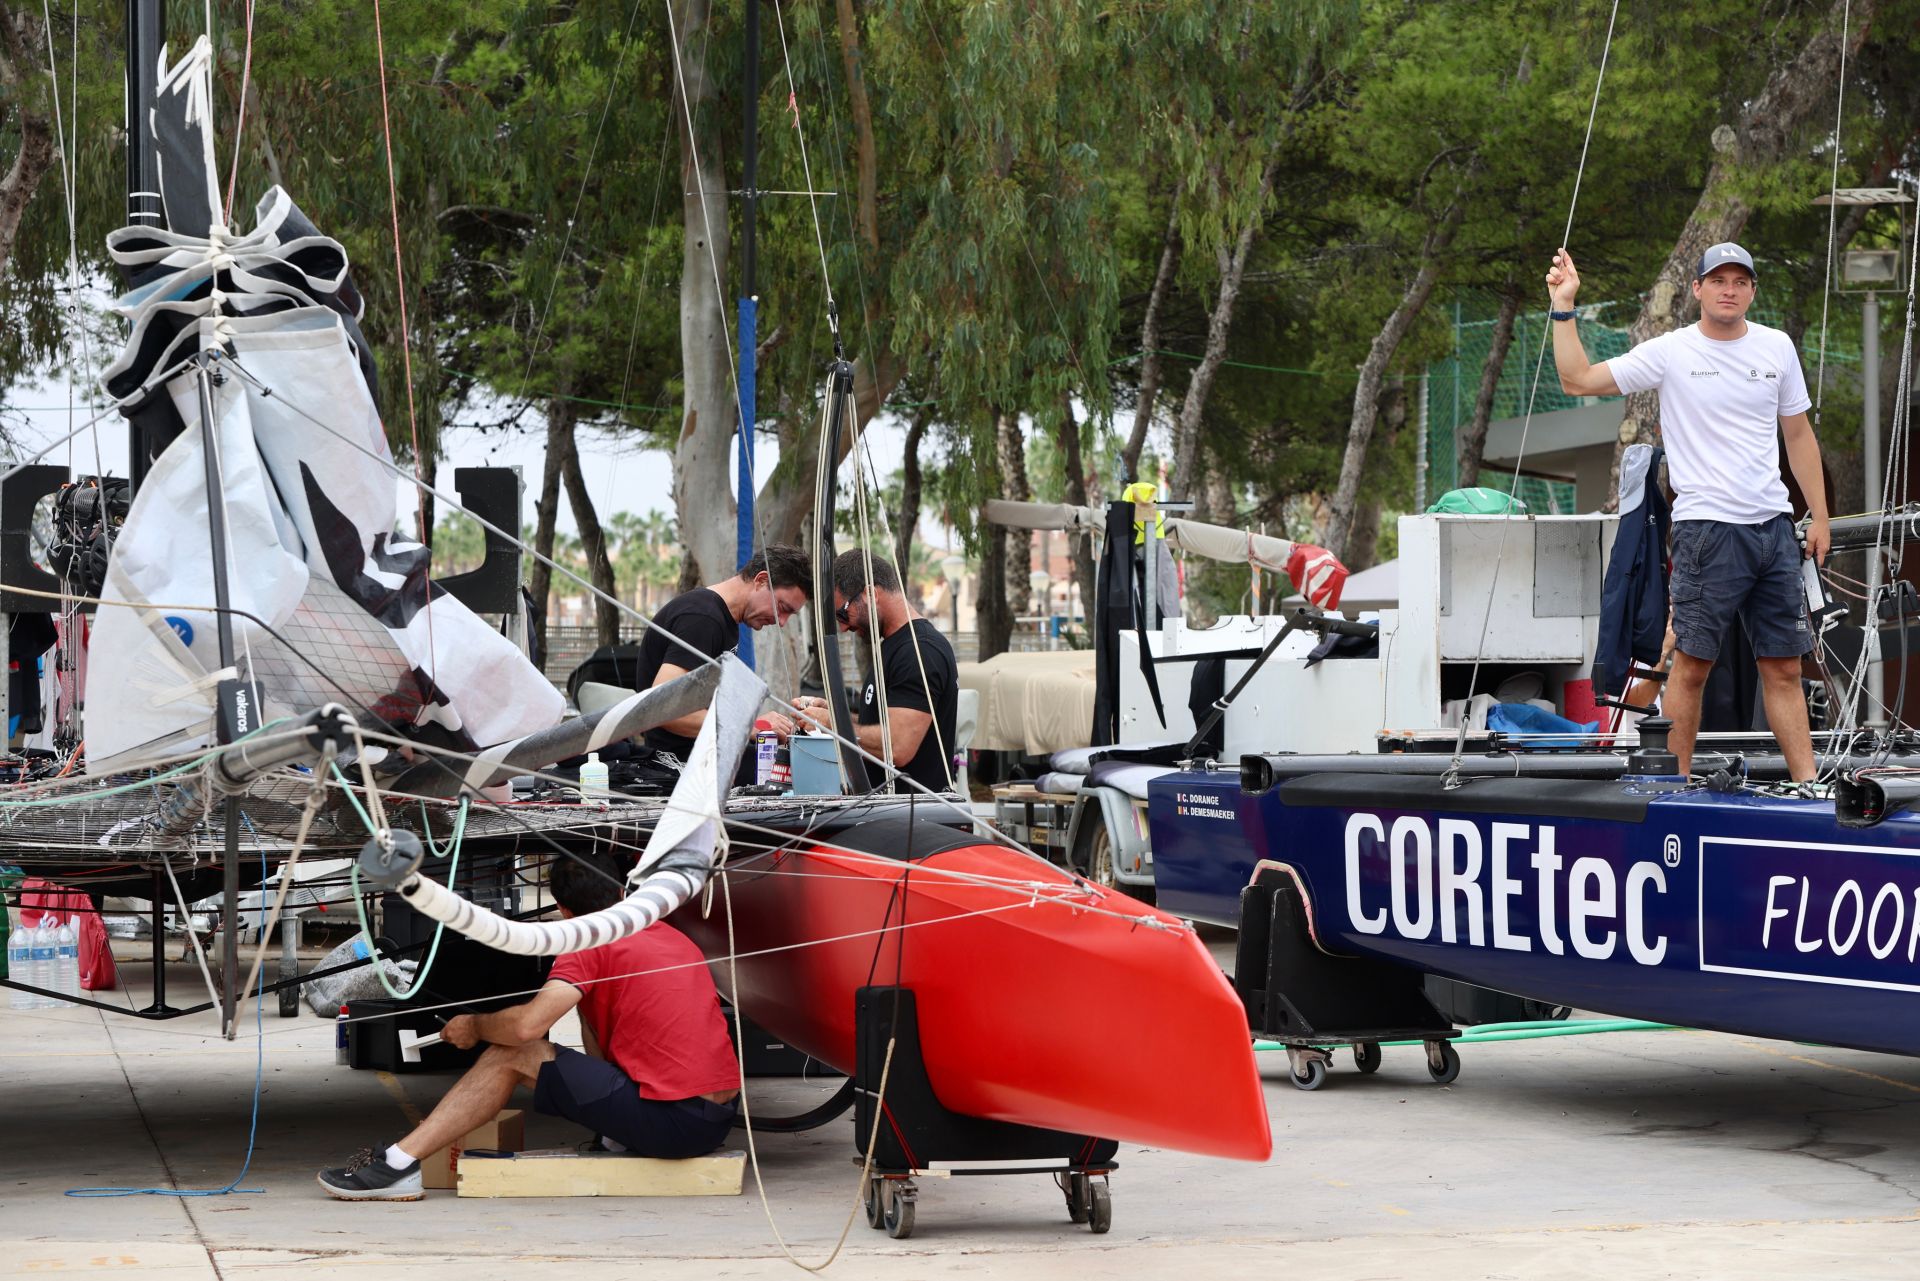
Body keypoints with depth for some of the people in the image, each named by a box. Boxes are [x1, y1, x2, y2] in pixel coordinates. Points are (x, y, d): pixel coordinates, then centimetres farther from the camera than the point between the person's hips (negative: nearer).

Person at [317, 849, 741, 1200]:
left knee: (512, 1055, 0)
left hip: (671, 1122, -7)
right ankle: (621, 1136, 25)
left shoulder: (592, 945, -4)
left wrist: (474, 1026, 6)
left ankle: (399, 1163, -3)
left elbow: (527, 1026, -15)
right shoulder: (675, 936, 19)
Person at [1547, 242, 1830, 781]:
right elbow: (1578, 380, -4)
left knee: (1784, 666, 5)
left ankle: (1808, 784, 6)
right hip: (1707, 528, -4)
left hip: (1774, 527, 4)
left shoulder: (1776, 347, 10)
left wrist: (1820, 516, 14)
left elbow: (1798, 433, 18)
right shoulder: (1670, 352, -2)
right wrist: (1564, 309, -12)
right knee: (1692, 664, -4)